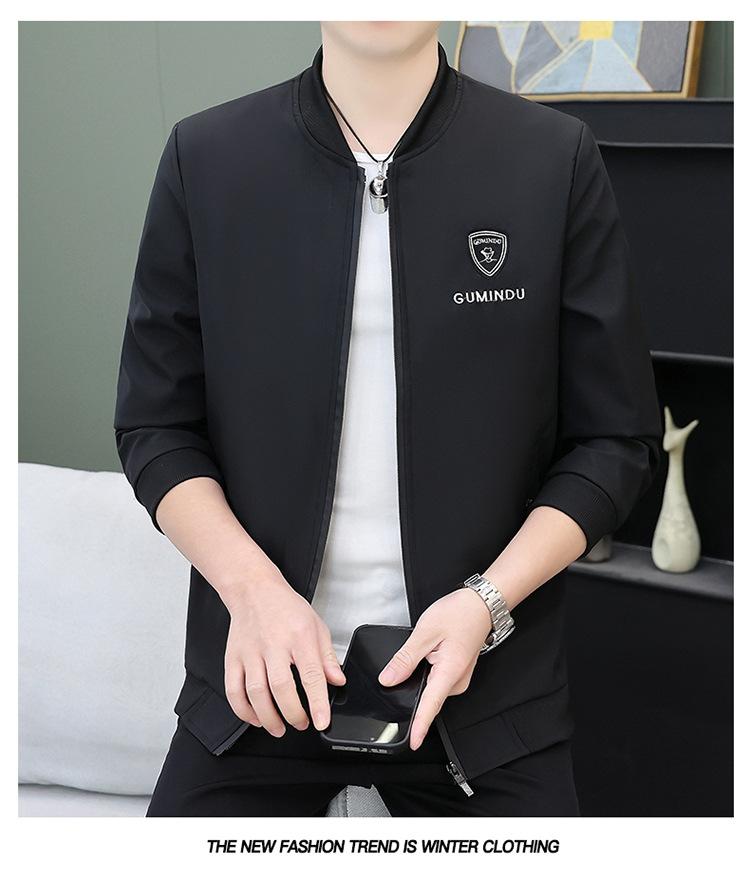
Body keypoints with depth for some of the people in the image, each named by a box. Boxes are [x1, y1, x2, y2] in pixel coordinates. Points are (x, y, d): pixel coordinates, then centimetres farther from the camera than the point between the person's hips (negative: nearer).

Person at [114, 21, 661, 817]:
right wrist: (252, 587, -14)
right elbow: (154, 426, 1)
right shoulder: (204, 156, -1)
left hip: (487, 681, 0)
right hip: (260, 675, 1)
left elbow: (616, 439, -2)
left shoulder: (557, 159, -5)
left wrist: (486, 600, -15)